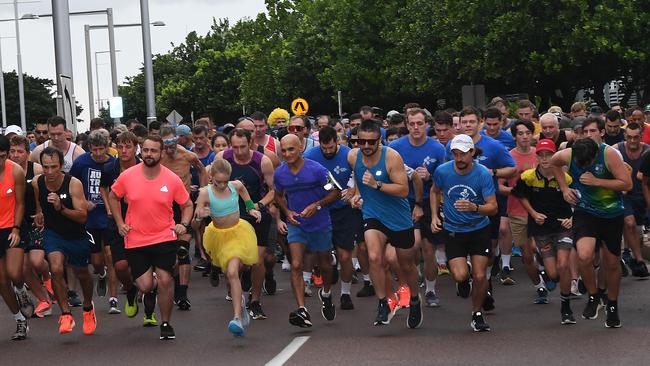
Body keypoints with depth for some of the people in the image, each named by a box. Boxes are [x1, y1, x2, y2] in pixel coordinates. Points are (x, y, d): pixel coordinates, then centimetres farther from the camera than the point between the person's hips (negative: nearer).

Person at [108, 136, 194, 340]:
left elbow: (187, 205, 8)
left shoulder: (172, 179, -6)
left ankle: (165, 324, 10)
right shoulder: (127, 176, -5)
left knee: (165, 280, -10)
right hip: (135, 240, 1)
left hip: (164, 238, -1)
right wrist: (119, 223, 4)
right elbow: (113, 197, 13)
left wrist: (184, 224, -9)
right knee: (145, 286, -4)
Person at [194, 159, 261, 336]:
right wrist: (201, 215, -46)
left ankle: (238, 318, -21)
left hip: (238, 232, -1)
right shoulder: (205, 193, -18)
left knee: (232, 272, -17)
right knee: (231, 274, 13)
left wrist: (251, 207, 8)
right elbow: (197, 216, -25)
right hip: (218, 235, 1)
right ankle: (240, 299, 46)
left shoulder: (236, 186, -11)